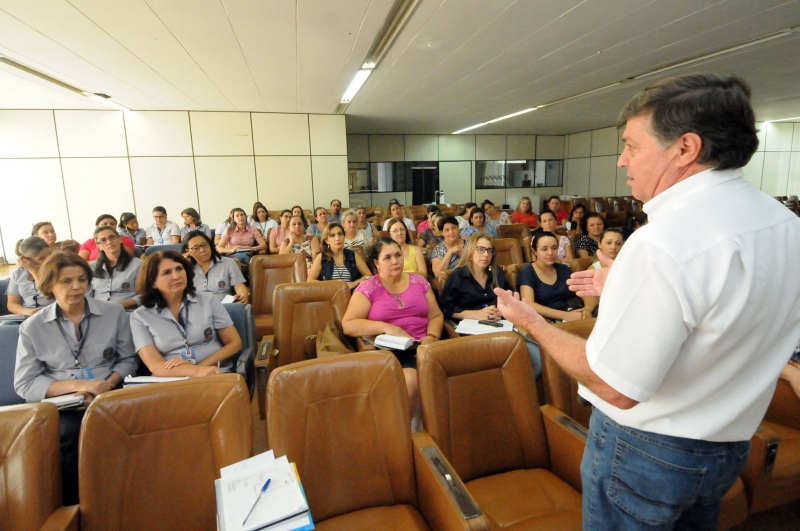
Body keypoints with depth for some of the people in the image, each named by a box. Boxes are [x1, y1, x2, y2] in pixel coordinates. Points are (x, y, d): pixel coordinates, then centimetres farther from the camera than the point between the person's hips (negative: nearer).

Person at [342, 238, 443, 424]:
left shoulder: (419, 281, 13)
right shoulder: (368, 287, 3)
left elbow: (436, 316, 13)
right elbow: (348, 325, -5)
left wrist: (431, 336, -8)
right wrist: (385, 327, -16)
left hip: (421, 347, 3)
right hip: (388, 351, -3)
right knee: (410, 380, -32)